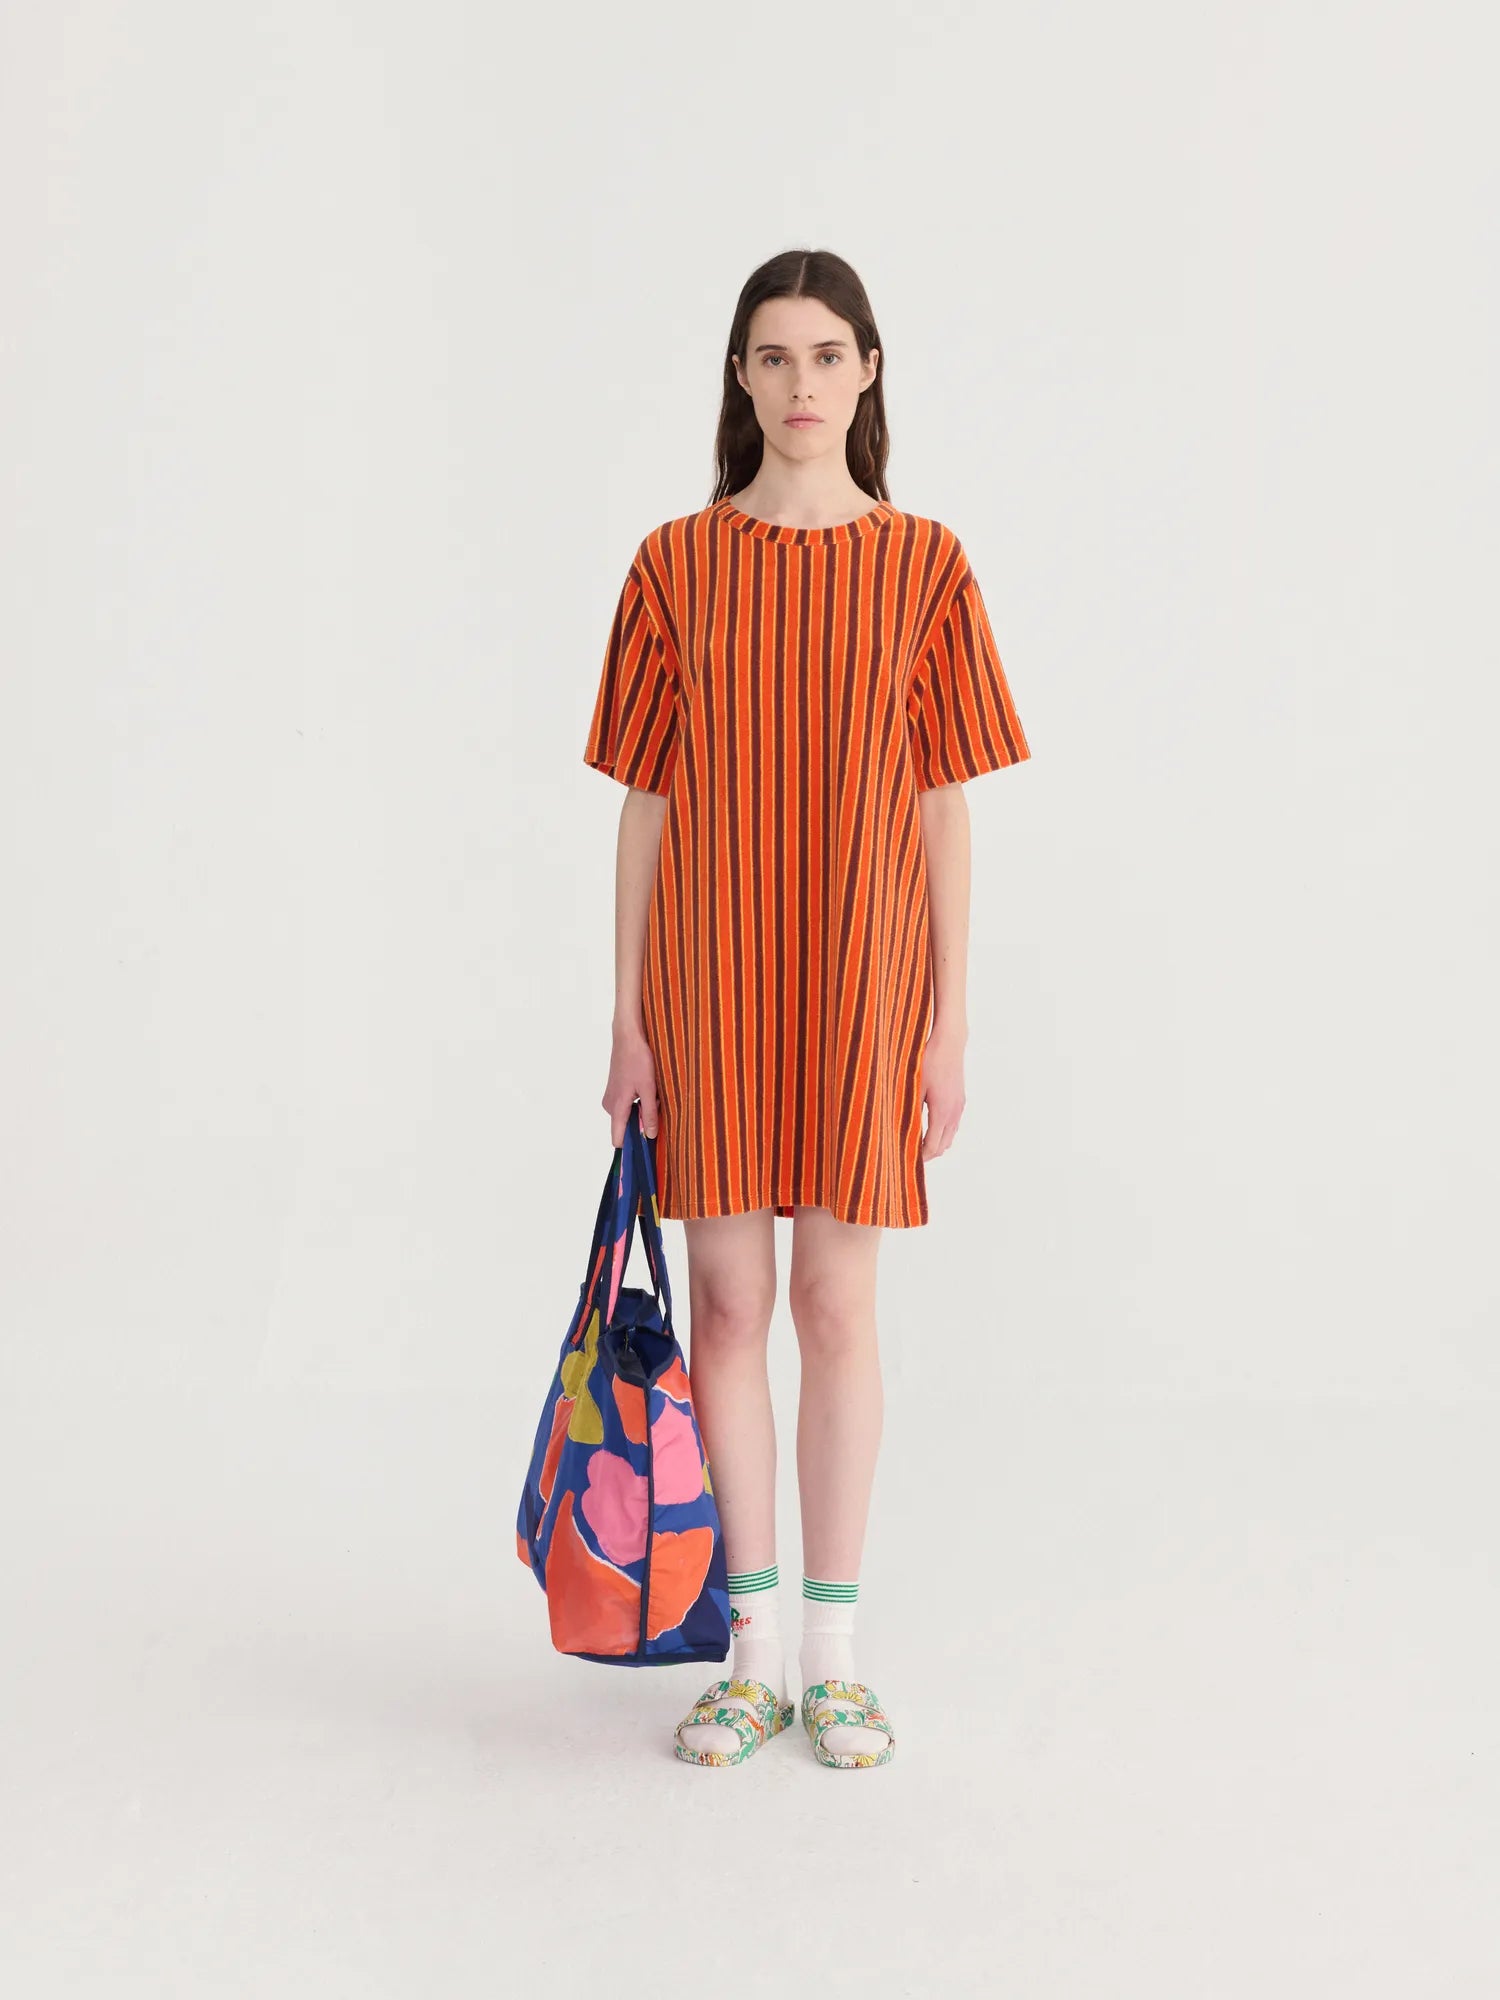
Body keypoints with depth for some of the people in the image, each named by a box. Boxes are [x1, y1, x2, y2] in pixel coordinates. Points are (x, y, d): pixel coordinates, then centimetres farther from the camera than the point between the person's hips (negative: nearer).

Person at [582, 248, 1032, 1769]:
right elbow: (644, 805, 3)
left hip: (859, 974, -1)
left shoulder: (924, 566, 1)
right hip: (709, 974, 1)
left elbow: (944, 811, 1)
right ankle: (754, 1655, 18)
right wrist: (628, 1019, -1)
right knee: (728, 1302, 5)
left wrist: (948, 1024, -3)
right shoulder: (676, 565, 3)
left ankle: (837, 1657, 18)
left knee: (836, 1308, 5)